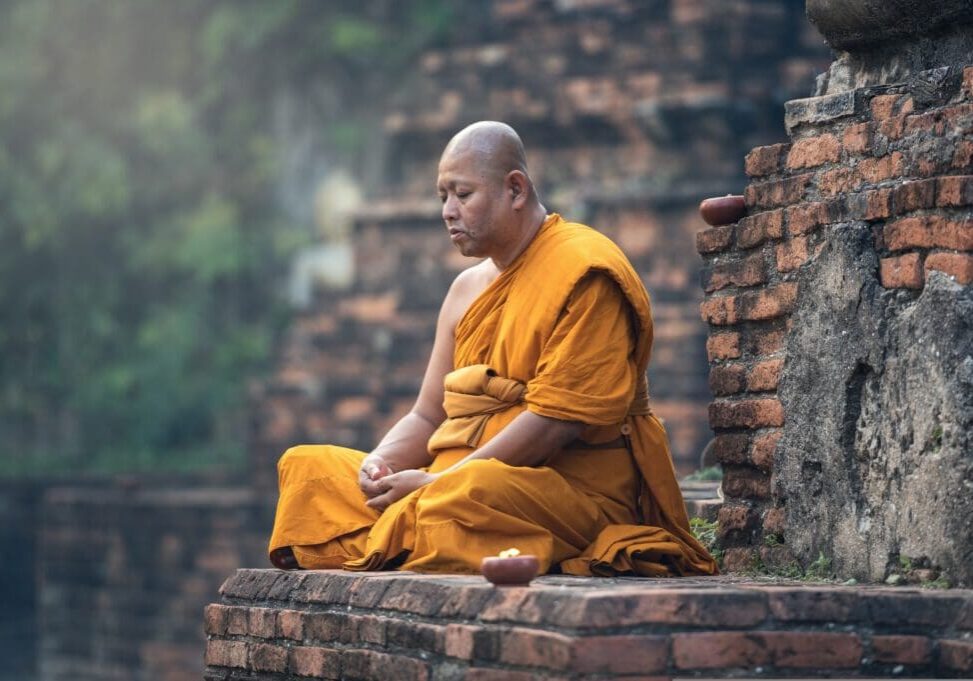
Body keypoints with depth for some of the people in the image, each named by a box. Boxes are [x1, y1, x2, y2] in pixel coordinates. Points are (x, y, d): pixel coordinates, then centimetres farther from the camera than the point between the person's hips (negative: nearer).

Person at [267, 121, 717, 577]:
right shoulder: (468, 289, 19)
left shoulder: (583, 273, -9)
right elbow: (427, 418, 19)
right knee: (306, 466, -2)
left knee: (465, 492, -41)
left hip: (574, 491, -9)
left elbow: (555, 423, -17)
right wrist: (382, 461, -5)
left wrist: (437, 483, -18)